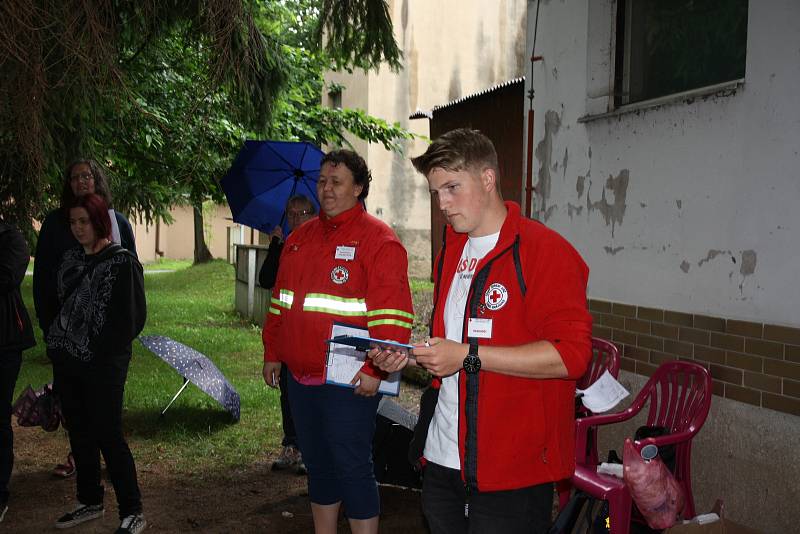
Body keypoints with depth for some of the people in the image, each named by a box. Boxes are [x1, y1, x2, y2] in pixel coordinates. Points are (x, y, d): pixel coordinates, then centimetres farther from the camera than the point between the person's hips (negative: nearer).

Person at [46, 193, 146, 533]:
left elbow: (132, 316, -10)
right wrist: (58, 344, 9)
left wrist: (102, 352, -8)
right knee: (79, 433, 14)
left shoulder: (122, 262, -9)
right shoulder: (70, 259, 11)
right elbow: (61, 305, 18)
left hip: (103, 365, -7)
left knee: (107, 435, -5)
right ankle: (90, 502, 29)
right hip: (67, 361, 7)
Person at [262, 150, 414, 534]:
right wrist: (273, 354, 18)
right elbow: (280, 302, 20)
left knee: (352, 467, -1)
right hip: (300, 376, 7)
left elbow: (392, 314, -16)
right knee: (317, 464, 17)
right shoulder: (300, 238, 14)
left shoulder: (379, 240, -9)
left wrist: (375, 370, -20)